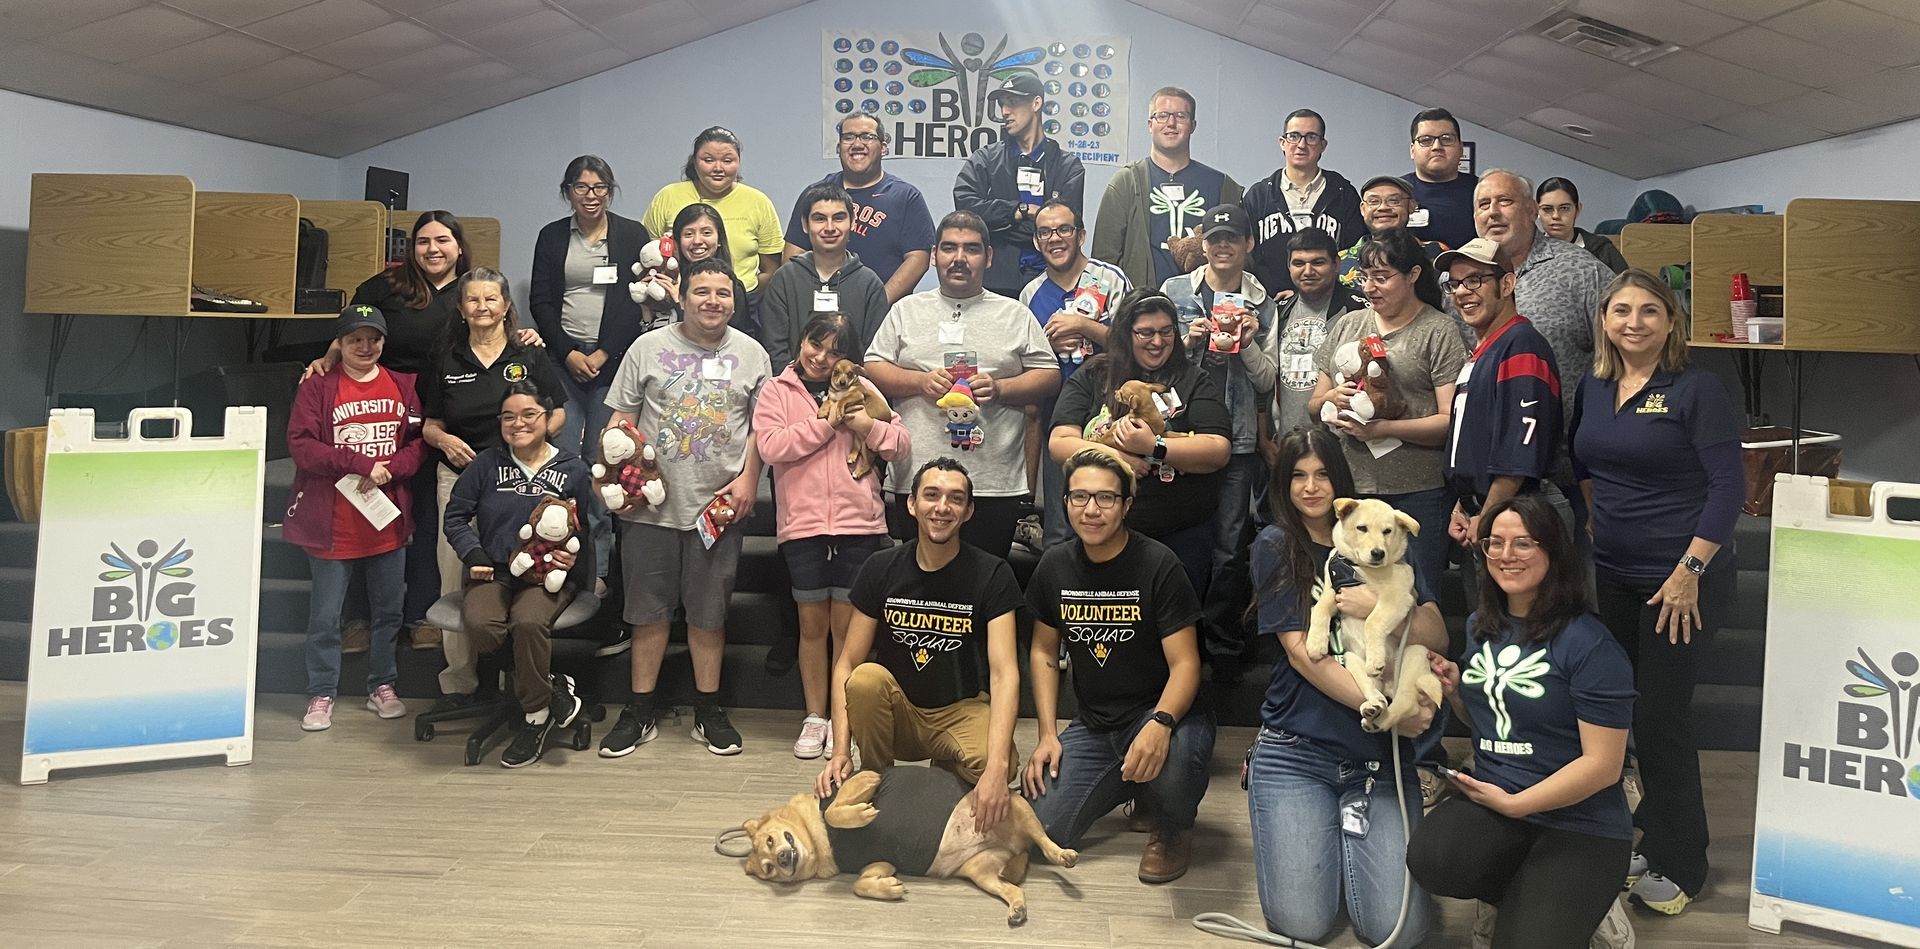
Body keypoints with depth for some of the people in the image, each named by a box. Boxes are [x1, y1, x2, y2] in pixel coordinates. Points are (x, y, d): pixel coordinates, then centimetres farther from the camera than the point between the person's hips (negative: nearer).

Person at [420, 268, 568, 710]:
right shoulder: (446, 358, 11)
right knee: (455, 578, -1)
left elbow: (558, 414, 8)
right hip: (458, 477, 2)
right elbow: (429, 423, 15)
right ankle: (458, 682, 9)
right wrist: (443, 439, -7)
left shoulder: (529, 355, 6)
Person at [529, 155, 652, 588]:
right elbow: (540, 301, 8)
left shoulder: (633, 235, 5)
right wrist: (569, 354, -5)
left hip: (613, 359, -2)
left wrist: (604, 354, -8)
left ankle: (598, 565, 2)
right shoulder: (552, 237, 12)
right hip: (562, 358, 2)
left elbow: (638, 302, 0)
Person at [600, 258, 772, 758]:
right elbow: (622, 419, 5)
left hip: (718, 506, 0)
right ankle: (640, 712, 18)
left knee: (708, 613, 8)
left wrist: (748, 480, -5)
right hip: (651, 506, 0)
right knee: (649, 611, 7)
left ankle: (708, 711, 20)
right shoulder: (648, 347, 4)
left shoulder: (751, 354, 5)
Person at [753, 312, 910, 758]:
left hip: (858, 524, 1)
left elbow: (899, 444, 8)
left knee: (847, 625, 6)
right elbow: (770, 445, -10)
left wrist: (869, 426, -11)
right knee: (812, 624, 9)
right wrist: (825, 422, -12)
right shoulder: (778, 391, 5)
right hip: (802, 524, 0)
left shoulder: (859, 388, 9)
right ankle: (814, 718, 20)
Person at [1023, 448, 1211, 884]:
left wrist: (1160, 725, -37)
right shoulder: (1054, 565, 1)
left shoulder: (1158, 565, -15)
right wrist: (1048, 733, -1)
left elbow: (1184, 664, -17)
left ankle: (1173, 830, -1)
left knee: (1170, 762, -40)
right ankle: (1124, 781, 19)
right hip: (1094, 723, 5)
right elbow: (1043, 651, 11)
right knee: (1043, 827, -13)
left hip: (1162, 713, -5)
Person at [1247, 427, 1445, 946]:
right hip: (1296, 749, -1)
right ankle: (1327, 826, 20)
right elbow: (1302, 653, -9)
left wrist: (1380, 607, -20)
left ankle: (1352, 820, 18)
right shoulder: (1275, 547, -1)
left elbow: (1437, 638, 0)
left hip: (1381, 753, 2)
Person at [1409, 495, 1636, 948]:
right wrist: (1455, 691, 1)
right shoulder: (1481, 626, 7)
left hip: (1580, 825, -5)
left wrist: (1514, 804, -16)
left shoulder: (1591, 646, -13)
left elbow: (1602, 765, -14)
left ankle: (1577, 903, 13)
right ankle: (1520, 894, 4)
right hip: (1489, 800, 5)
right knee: (1430, 859, -28)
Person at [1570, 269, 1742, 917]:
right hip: (1615, 574, 6)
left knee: (1660, 717, -1)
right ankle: (1649, 833, 30)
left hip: (1683, 581, -6)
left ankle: (1678, 864, 16)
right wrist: (1605, 522, 11)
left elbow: (1728, 487, -14)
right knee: (1627, 709, 12)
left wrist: (1689, 571, -17)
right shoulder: (1594, 388, 6)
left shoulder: (1695, 389, -11)